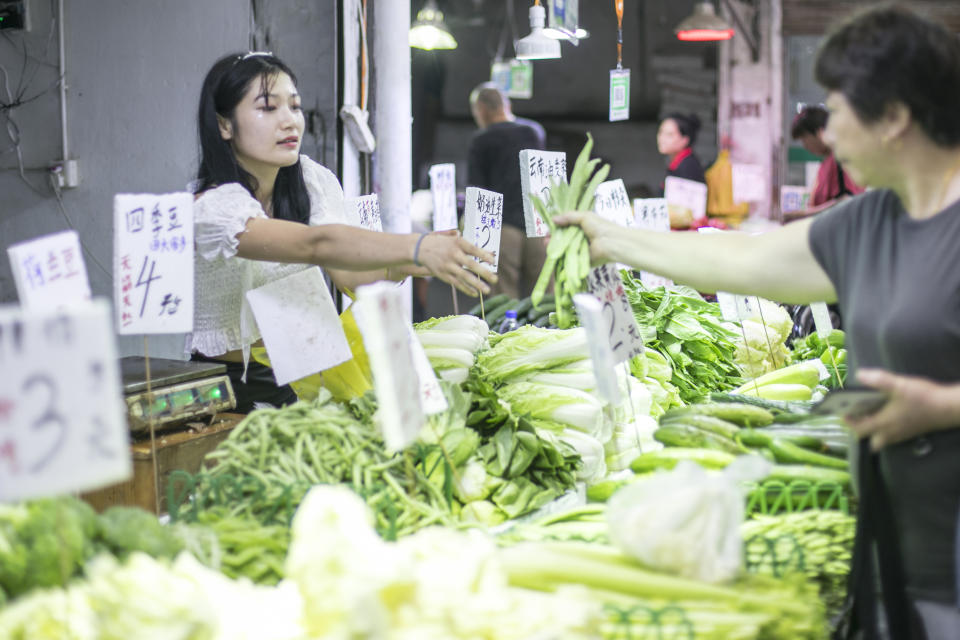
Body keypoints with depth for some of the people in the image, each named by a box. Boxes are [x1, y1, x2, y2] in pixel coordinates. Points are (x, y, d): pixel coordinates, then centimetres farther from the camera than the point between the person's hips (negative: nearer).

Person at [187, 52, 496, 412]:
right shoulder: (214, 208, -19)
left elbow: (351, 275, -8)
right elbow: (317, 245, -35)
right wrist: (417, 248, -47)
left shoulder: (311, 181, 4)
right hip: (232, 386, -6)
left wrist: (404, 264, -28)